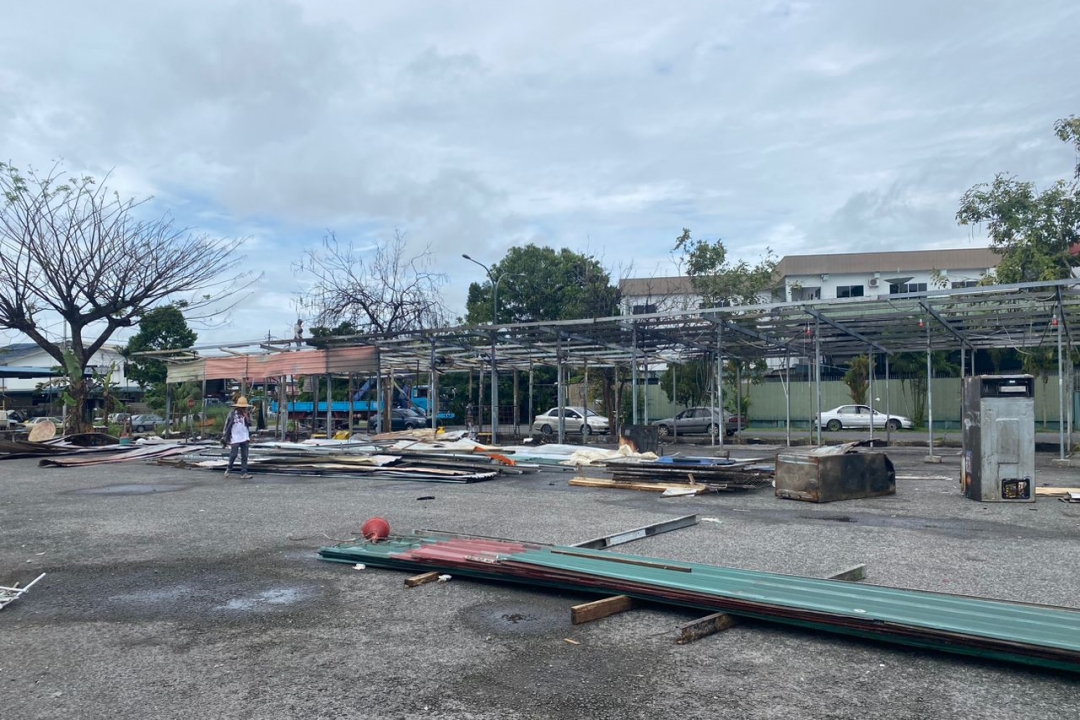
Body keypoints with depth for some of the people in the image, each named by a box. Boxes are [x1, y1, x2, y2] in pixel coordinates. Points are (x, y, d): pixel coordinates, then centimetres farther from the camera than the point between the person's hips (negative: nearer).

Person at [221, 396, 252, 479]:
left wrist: (245, 415, -12)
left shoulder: (245, 414, 10)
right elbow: (227, 426, 1)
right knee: (233, 455, -2)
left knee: (244, 456, 1)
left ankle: (244, 473, 2)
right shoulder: (232, 414, -2)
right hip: (235, 438, -4)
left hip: (245, 438, 4)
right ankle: (228, 469, 21)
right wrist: (226, 438, 0)